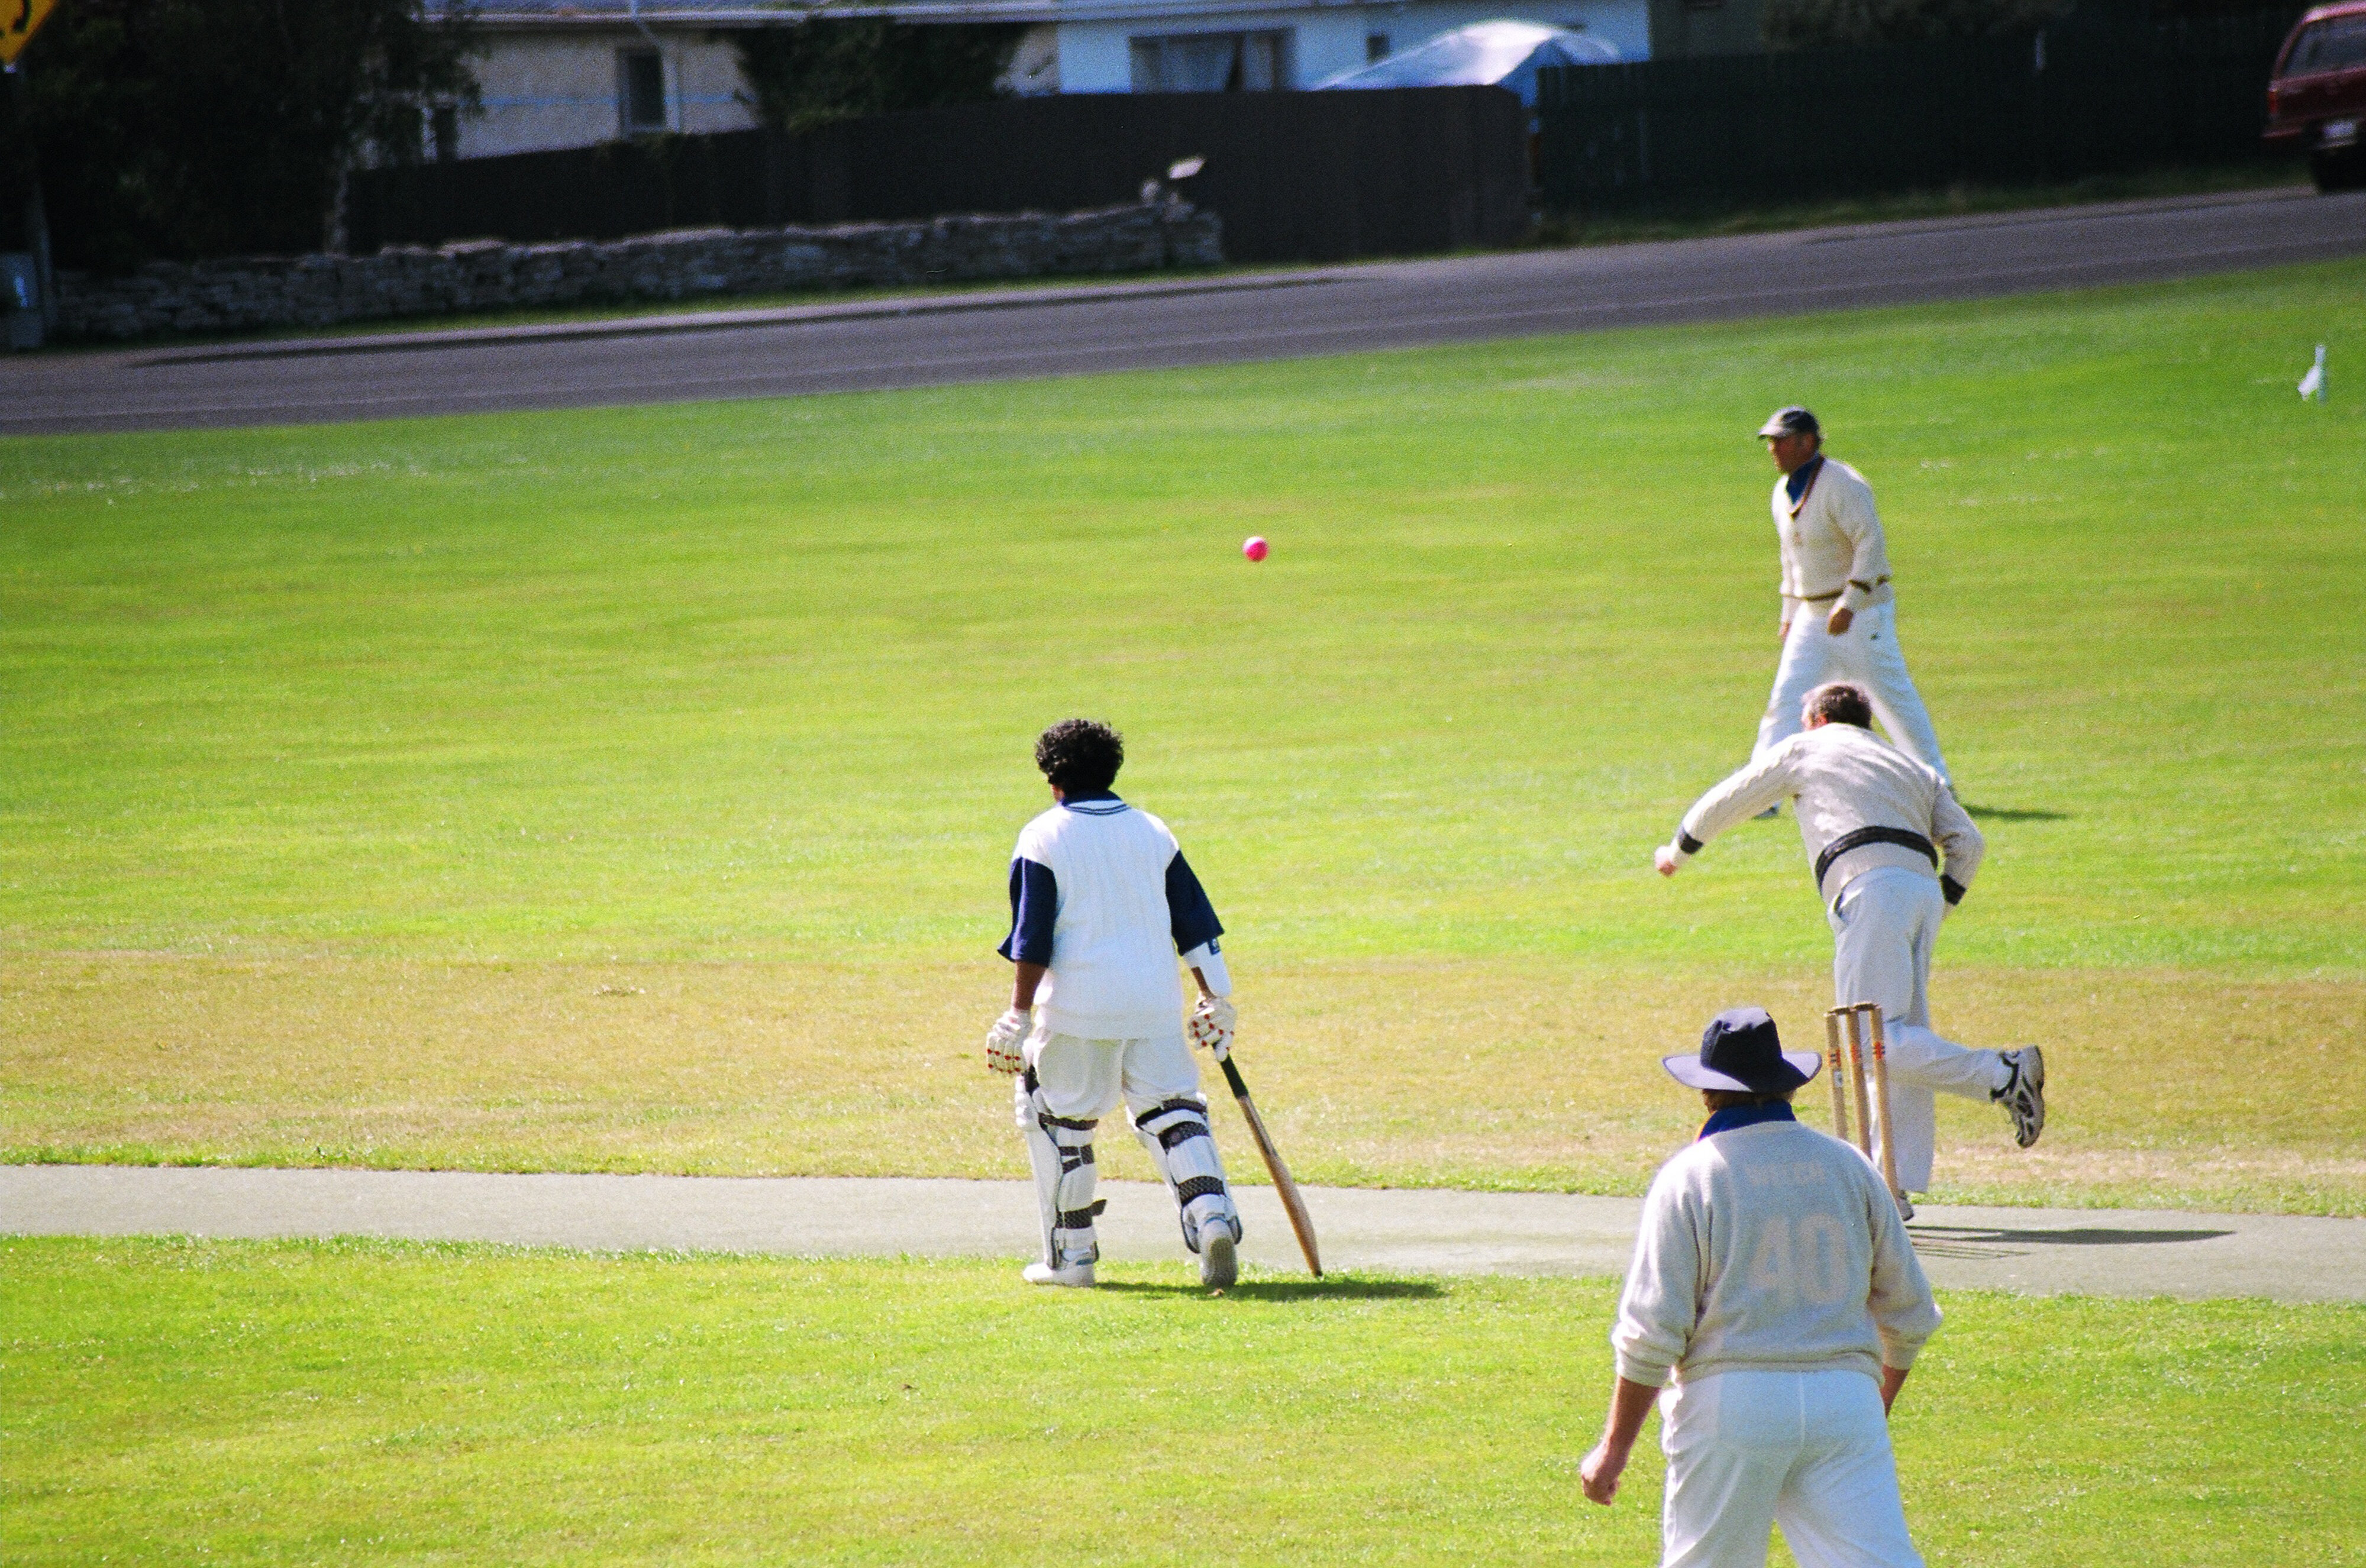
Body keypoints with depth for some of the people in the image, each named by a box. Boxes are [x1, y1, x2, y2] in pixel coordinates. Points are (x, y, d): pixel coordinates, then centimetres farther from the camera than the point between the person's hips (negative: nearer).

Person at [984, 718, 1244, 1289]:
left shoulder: (1044, 837, -2)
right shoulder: (1153, 832, 10)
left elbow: (1033, 940, -7)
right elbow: (1196, 926, 11)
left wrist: (1019, 1017, -6)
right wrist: (1215, 1000, 16)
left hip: (1078, 1006, -3)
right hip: (1155, 1005, 3)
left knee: (1057, 1116, 10)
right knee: (1172, 1109, 7)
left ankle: (1072, 1254, 12)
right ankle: (1213, 1216, -16)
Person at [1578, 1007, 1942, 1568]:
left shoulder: (1689, 1177, 0)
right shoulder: (1848, 1167, 11)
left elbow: (1651, 1330, -6)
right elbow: (1908, 1311, 17)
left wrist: (1614, 1448, 1)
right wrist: (1881, 1404, 34)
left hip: (1730, 1401, -2)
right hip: (1843, 1396, 2)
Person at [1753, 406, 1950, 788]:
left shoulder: (1842, 485, -17)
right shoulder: (1784, 491, 9)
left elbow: (1871, 544, -24)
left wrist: (1849, 604, -31)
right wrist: (1790, 613, 19)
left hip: (1863, 614, -7)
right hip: (1813, 617, 7)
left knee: (1893, 697, 1)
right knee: (1786, 696, -4)